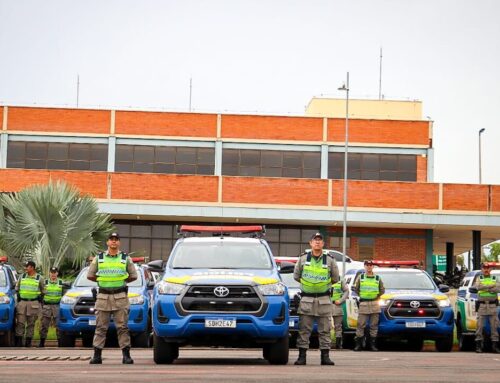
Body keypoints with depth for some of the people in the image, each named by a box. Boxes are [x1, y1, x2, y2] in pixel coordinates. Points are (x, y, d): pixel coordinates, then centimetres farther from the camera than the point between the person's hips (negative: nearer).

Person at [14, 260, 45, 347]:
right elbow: (17, 288, 17)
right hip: (22, 303, 2)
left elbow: (43, 291, 10)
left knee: (31, 324, 2)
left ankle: (28, 343, 7)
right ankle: (18, 342, -3)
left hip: (33, 304, -2)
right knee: (20, 323, -4)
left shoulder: (39, 278, 3)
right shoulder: (22, 277, 9)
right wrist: (18, 299, 9)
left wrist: (39, 300, 2)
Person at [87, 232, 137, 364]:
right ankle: (97, 355, 5)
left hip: (120, 297, -1)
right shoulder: (98, 258, 9)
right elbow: (90, 275, 15)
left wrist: (121, 281, 12)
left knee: (122, 327, -3)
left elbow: (133, 276, 13)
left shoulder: (126, 258, 8)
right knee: (101, 327, 2)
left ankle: (126, 355, -2)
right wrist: (101, 280, 13)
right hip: (103, 297, 1)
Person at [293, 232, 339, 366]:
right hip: (306, 299, 0)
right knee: (304, 329, -1)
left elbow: (335, 278, 15)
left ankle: (325, 356, 7)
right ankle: (302, 356, 2)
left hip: (324, 299, 0)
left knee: (325, 330, 2)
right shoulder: (303, 258, 3)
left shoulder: (329, 260, 2)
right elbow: (296, 276, 16)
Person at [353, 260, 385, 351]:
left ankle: (373, 344, 6)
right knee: (361, 325, -4)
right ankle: (358, 344, 0)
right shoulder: (360, 278, 8)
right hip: (363, 304, -1)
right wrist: (361, 295, 7)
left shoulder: (378, 278, 10)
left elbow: (382, 290, 16)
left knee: (374, 325, 1)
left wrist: (377, 296, 7)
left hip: (374, 304, 1)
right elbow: (355, 289, 13)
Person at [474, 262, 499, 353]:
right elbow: (478, 287, -11)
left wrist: (485, 288, -11)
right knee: (480, 326, -4)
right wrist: (491, 286, -11)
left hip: (492, 306, 1)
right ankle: (478, 345, -2)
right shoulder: (479, 279, 11)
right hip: (481, 305, -1)